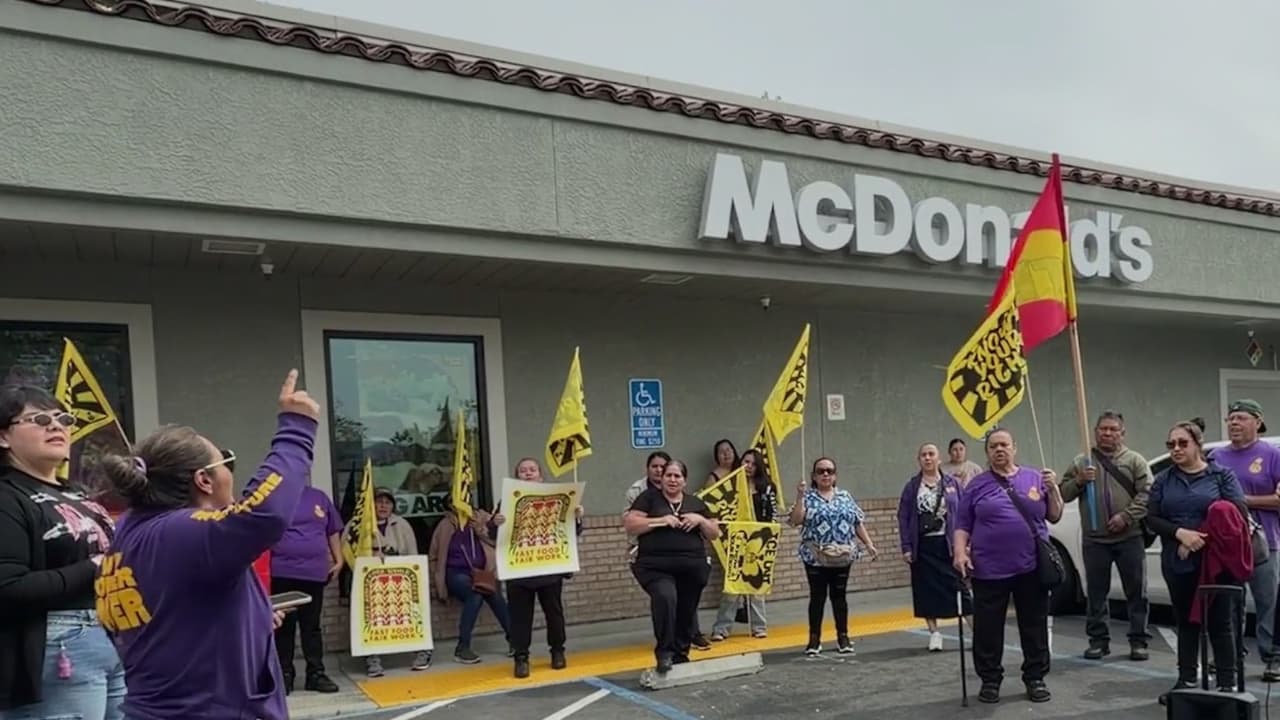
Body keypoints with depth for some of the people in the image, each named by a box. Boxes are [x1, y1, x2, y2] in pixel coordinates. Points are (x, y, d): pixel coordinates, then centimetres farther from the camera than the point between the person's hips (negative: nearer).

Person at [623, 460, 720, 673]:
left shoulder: (696, 503, 15)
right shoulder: (649, 497, 5)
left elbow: (715, 534, 16)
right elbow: (629, 524, -4)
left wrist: (700, 520, -4)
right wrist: (661, 521, -13)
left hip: (692, 568, 4)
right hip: (656, 567, -4)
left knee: (686, 613, 8)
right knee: (665, 597, -29)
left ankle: (680, 655, 26)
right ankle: (664, 651, -15)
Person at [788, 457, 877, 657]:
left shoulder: (845, 497, 9)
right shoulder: (808, 497, -1)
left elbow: (858, 523, 11)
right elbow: (795, 521, -13)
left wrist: (869, 544, 4)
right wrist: (800, 498, -21)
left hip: (842, 556, 2)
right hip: (815, 557, -2)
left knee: (839, 595, 8)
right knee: (817, 596, 3)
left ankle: (843, 637, 18)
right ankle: (814, 639, 11)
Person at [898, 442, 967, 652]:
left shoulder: (952, 483, 2)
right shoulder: (911, 487, 2)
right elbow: (903, 517, 2)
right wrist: (906, 547, -3)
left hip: (948, 543, -1)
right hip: (923, 546, 1)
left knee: (959, 586, -1)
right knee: (927, 591, 6)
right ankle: (934, 633, 17)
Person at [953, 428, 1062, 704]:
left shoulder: (1035, 478, 7)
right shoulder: (977, 485, 3)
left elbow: (1055, 516, 8)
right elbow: (962, 525, 4)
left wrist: (1053, 489, -6)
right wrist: (960, 553, -9)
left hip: (1032, 567, 1)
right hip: (989, 569, -1)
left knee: (1035, 627, 9)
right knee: (987, 629, 4)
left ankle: (1035, 679, 23)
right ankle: (990, 681, 16)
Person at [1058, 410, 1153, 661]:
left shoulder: (1135, 461, 5)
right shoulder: (1081, 462, 9)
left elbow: (1146, 493, -4)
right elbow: (1064, 494, 9)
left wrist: (1126, 517, -15)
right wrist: (1079, 481, -10)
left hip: (1129, 538, -1)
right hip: (1094, 540, 1)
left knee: (1136, 592, 4)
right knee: (1096, 593, 8)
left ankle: (1139, 641, 14)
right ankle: (1098, 640, 17)